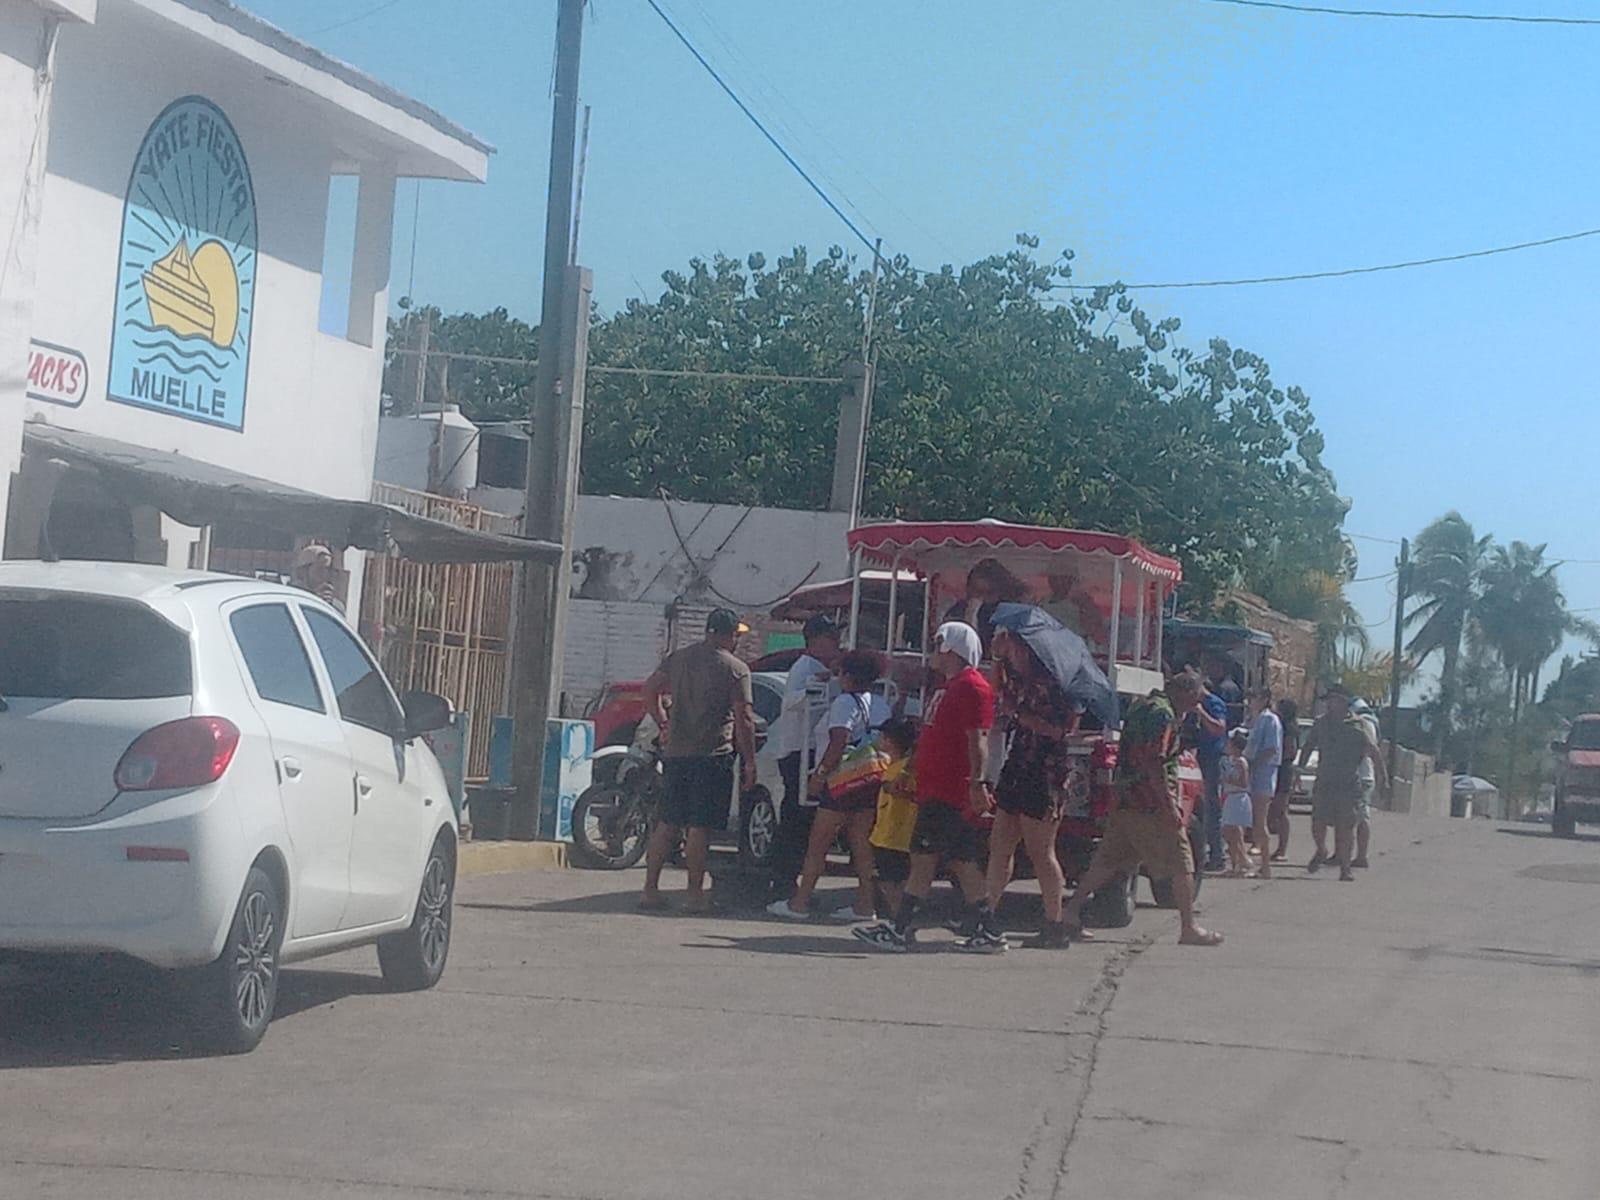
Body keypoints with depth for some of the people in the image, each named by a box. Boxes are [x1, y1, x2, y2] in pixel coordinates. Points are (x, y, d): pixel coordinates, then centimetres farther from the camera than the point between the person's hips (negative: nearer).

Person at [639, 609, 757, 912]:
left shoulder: (677, 658, 10)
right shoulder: (735, 669, -7)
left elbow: (650, 689, 16)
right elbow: (744, 719, -10)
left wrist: (663, 723, 22)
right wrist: (750, 761, -5)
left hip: (675, 752, 6)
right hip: (713, 756, -5)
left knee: (667, 823, 10)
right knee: (700, 827, -3)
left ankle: (650, 889, 10)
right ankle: (694, 893, -2)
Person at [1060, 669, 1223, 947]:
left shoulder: (1142, 706, 18)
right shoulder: (1163, 713, -14)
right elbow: (1155, 762, -22)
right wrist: (1169, 806, -22)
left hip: (1126, 800, 9)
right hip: (1151, 803, -9)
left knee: (1109, 860, 12)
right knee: (1181, 865, -2)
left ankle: (1072, 908, 8)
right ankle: (1189, 929, 1)